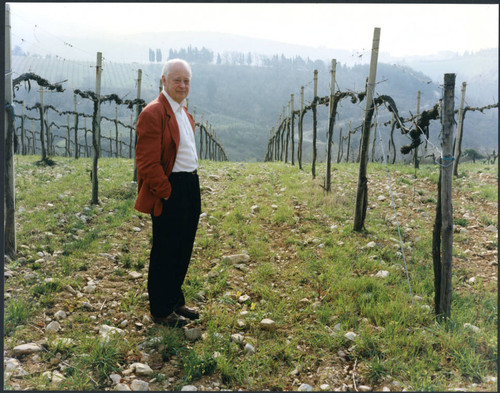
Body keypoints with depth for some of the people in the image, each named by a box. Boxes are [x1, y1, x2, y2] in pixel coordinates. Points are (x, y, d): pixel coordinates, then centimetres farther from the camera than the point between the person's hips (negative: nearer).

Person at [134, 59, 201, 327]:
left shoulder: (183, 112, 16)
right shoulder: (153, 113, -15)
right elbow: (148, 163, -20)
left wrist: (191, 184, 16)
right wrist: (167, 192, -16)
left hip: (190, 187, 10)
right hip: (169, 193, -9)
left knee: (182, 251, 18)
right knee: (164, 252, 3)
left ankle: (175, 302, 34)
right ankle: (161, 311, 18)